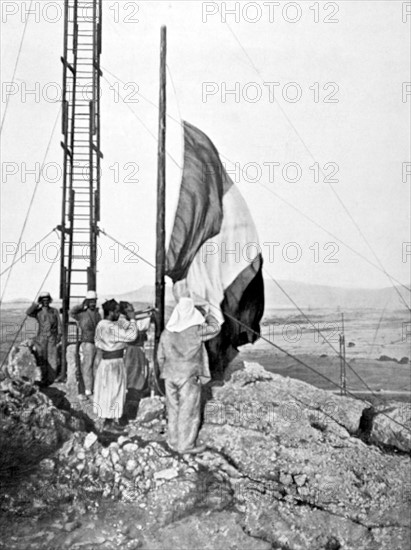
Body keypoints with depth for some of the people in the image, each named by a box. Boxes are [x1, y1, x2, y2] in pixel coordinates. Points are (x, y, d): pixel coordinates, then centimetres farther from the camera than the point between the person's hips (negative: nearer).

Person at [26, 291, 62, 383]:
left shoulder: (54, 311, 7)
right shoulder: (38, 312, 3)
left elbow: (59, 324, 6)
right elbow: (28, 313, -16)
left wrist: (59, 335, -3)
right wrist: (37, 303, -15)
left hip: (52, 338, 0)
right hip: (41, 337, 0)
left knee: (52, 357, -3)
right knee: (42, 358, -1)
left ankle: (51, 378, 2)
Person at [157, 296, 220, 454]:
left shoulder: (167, 332, 1)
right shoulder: (196, 330, -13)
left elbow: (160, 356, 7)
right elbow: (215, 328, 3)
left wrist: (164, 372, 21)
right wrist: (208, 316, 22)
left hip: (171, 376, 5)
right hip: (189, 376, -5)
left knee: (173, 409, 14)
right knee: (188, 411, 3)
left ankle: (174, 441, 22)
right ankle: (186, 445, 8)